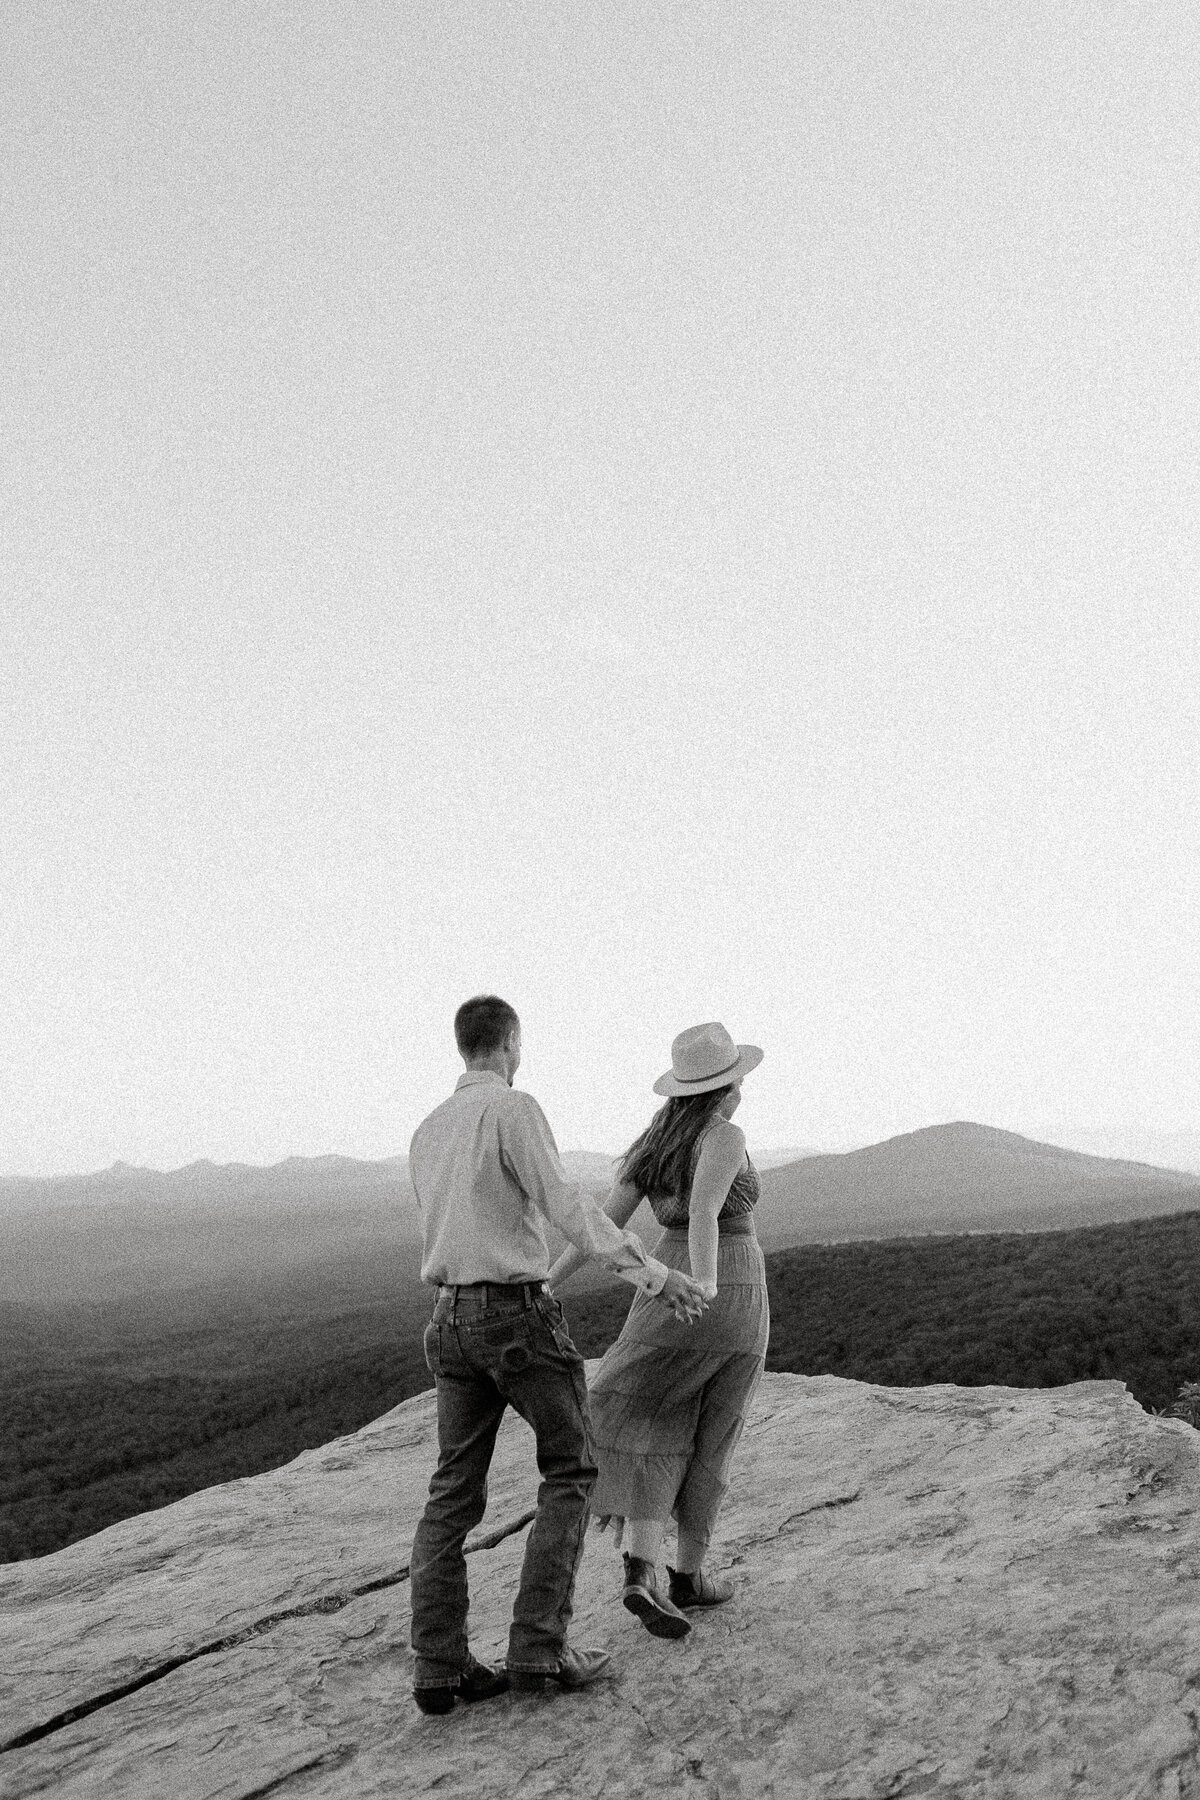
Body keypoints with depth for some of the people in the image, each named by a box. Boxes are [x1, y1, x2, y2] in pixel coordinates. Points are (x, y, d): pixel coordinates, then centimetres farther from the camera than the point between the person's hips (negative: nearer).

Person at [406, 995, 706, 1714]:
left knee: (456, 1492, 9)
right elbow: (567, 1206, -21)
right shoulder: (513, 1107, -11)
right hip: (519, 1312, -7)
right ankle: (538, 1649, 1)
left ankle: (440, 1665, 5)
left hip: (453, 1319, 7)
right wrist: (652, 1273, -22)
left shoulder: (427, 1133, 13)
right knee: (571, 1472, 7)